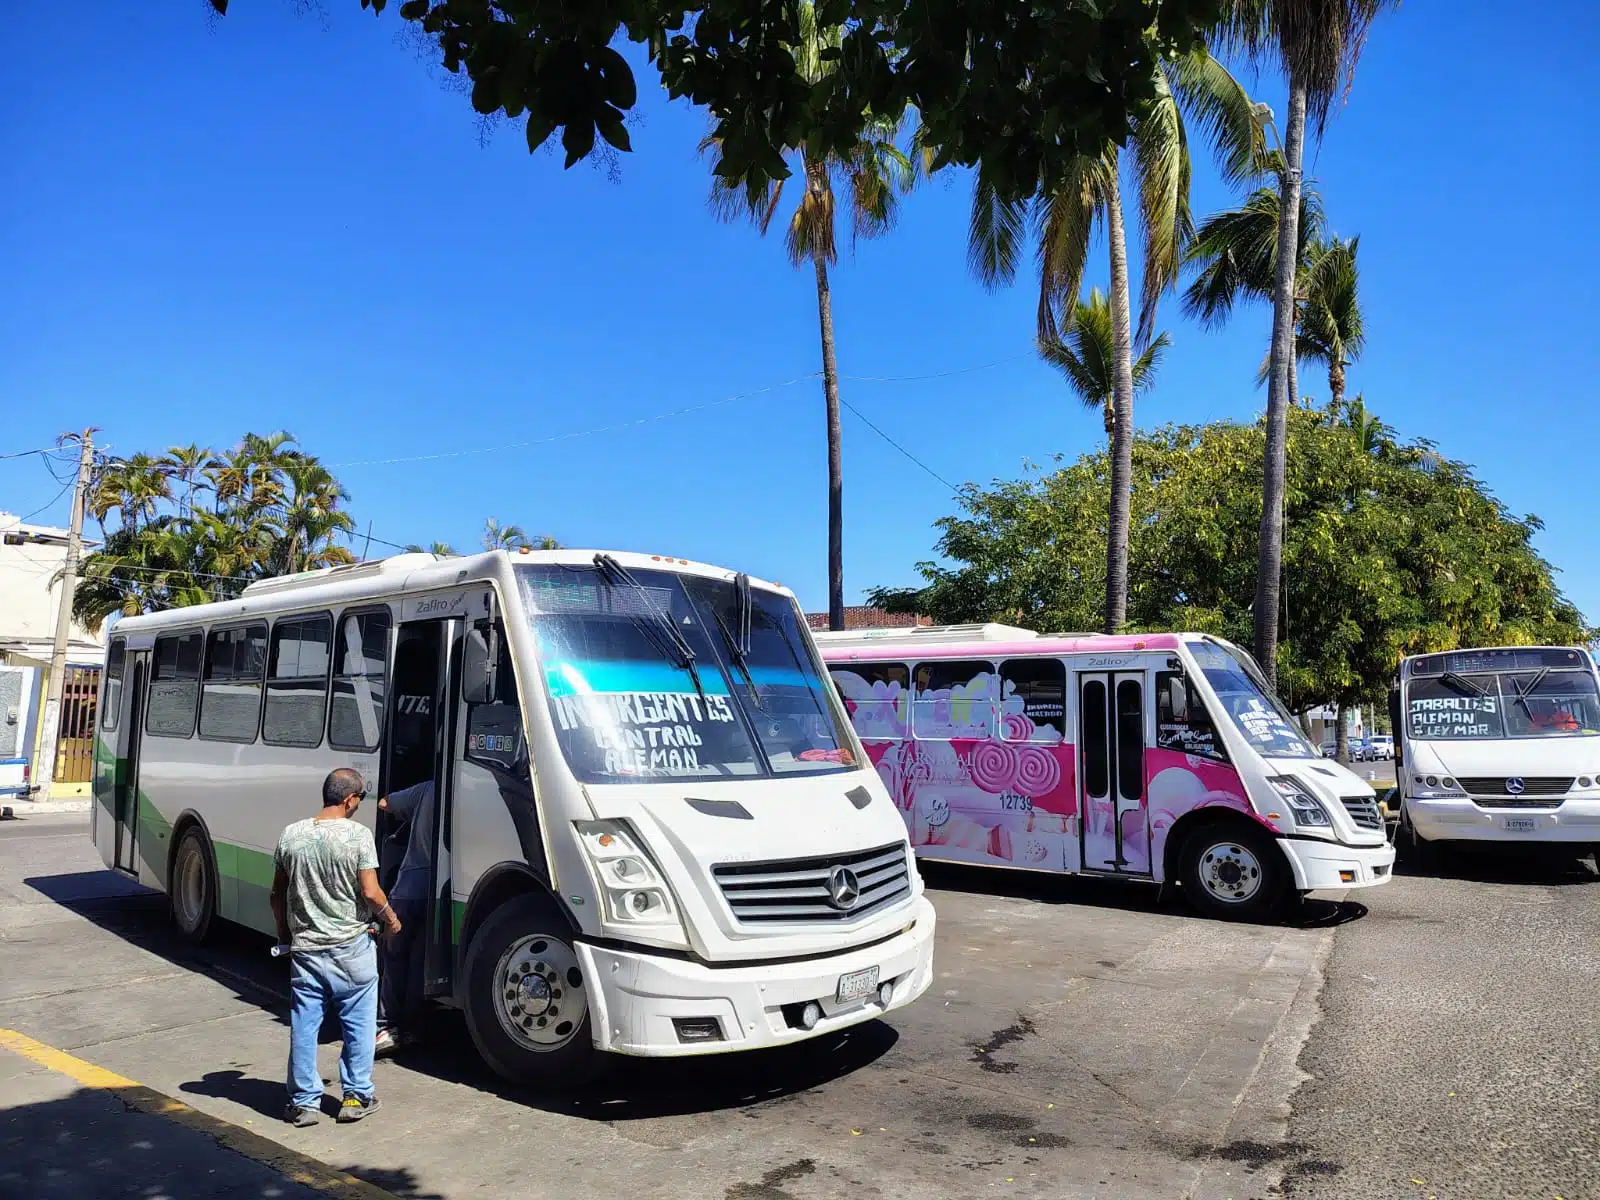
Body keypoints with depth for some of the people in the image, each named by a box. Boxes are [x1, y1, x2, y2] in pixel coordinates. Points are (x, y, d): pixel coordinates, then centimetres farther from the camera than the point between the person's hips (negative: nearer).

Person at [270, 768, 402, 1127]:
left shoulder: (291, 835, 0)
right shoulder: (358, 835, -14)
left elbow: (277, 893, 8)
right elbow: (370, 892, -16)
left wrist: (283, 930, 23)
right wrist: (391, 919, 3)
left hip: (305, 948, 4)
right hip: (351, 948, -3)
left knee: (304, 1026, 12)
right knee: (358, 1023, 10)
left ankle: (304, 1102, 19)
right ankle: (356, 1097, 18)